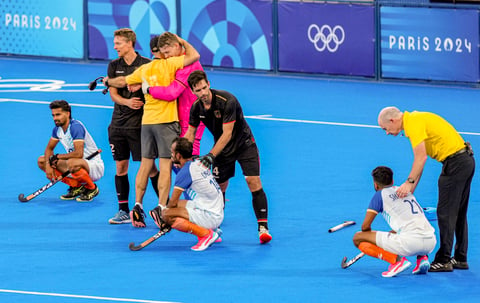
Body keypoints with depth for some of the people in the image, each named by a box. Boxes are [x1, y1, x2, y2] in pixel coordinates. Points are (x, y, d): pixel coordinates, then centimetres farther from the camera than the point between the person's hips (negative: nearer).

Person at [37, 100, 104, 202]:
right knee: (41, 161, 3)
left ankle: (91, 188, -11)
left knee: (71, 163, -42)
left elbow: (78, 153, -32)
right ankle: (76, 186, 5)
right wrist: (48, 165, -8)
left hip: (94, 166, -9)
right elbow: (49, 148, 13)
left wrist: (57, 157, -19)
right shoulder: (57, 129, 2)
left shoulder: (76, 126, -24)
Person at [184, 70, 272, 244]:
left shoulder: (227, 101, -29)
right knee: (219, 187, 5)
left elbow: (227, 134, -29)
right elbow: (190, 133, 5)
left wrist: (211, 155, -35)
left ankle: (263, 228, -18)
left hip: (244, 143, -5)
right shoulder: (196, 107, -9)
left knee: (254, 182, -18)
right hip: (222, 149, 5)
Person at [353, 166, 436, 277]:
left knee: (358, 238, 2)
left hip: (411, 241, -7)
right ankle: (422, 257, 12)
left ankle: (397, 260, -14)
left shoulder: (380, 194, 7)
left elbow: (365, 226, 5)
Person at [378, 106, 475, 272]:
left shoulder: (413, 123, -14)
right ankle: (460, 259, 21)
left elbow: (421, 157, -25)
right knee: (458, 213, 15)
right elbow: (420, 159, 18)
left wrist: (409, 182, -24)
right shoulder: (415, 119, 17)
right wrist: (411, 189, 15)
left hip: (455, 163, -10)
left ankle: (444, 260, -3)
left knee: (445, 213, -6)